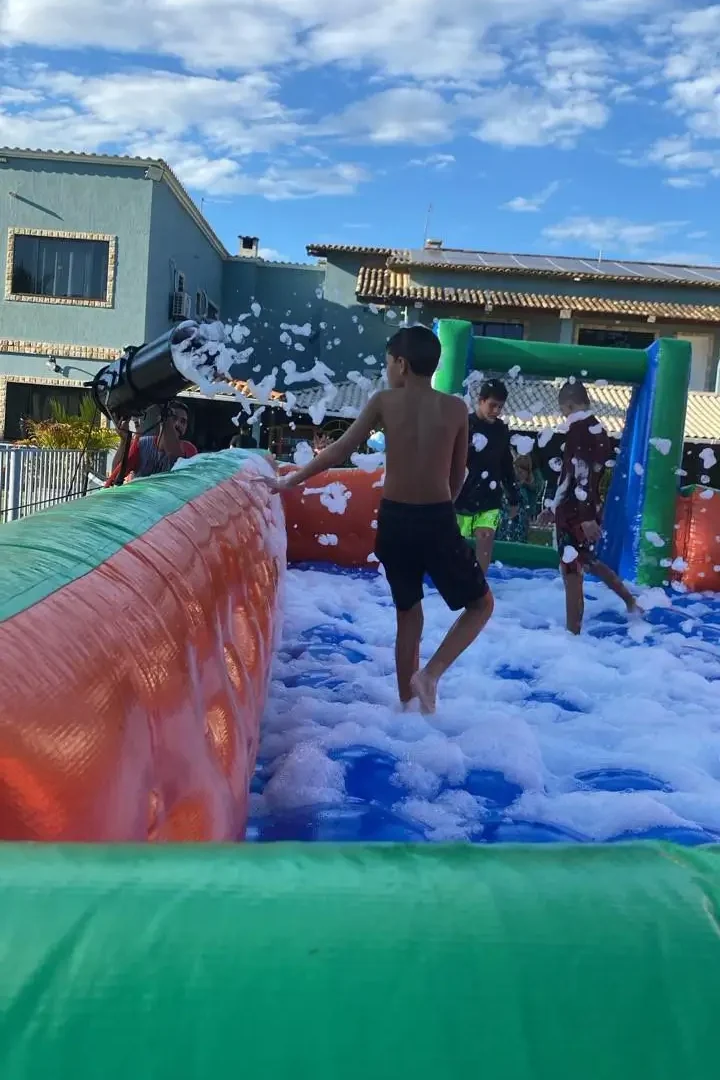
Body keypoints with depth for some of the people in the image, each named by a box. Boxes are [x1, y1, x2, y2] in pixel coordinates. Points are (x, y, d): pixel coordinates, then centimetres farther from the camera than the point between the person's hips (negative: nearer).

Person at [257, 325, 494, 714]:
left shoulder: (384, 402, -1)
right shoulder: (456, 408, 0)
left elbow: (338, 452, 2)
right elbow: (457, 477, 8)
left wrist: (289, 481, 13)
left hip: (393, 520, 2)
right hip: (437, 522, -2)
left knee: (408, 613, 19)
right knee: (481, 604, 15)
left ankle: (406, 702, 26)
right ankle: (430, 673, -2)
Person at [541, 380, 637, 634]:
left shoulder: (579, 429, -15)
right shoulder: (597, 429, 14)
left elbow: (582, 475, -22)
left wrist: (586, 516, -25)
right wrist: (555, 507, 25)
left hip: (578, 514, -9)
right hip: (588, 510, 9)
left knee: (571, 570, -2)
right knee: (587, 561, 26)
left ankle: (573, 631, 3)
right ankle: (630, 600, 35)